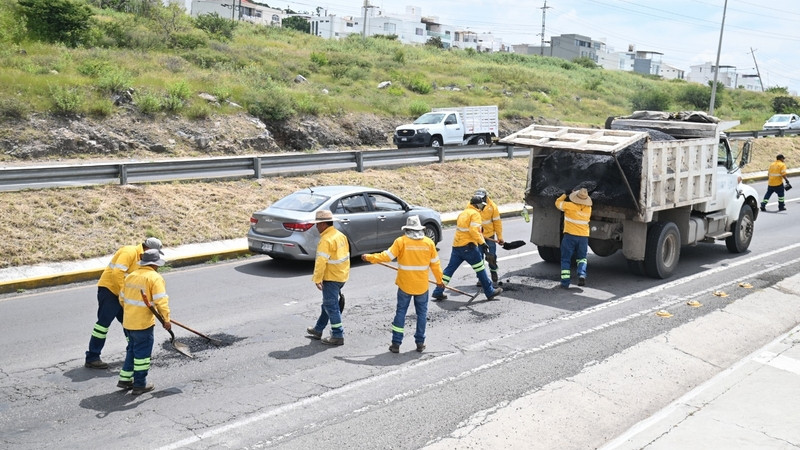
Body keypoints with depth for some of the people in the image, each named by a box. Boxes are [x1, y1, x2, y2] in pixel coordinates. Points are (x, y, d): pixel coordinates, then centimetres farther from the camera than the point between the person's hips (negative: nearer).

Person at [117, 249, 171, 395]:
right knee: (143, 353, 4)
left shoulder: (131, 276, 10)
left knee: (132, 349, 22)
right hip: (143, 323, -7)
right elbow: (161, 301, -20)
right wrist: (166, 319, -15)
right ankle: (139, 385, 11)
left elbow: (122, 298, 18)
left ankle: (125, 379, 27)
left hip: (128, 321, 7)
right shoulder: (155, 278, -13)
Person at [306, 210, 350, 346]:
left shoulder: (326, 240, -20)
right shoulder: (340, 235, 9)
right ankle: (318, 330, 32)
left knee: (331, 305, -1)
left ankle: (338, 336, 3)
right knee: (328, 303, 19)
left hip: (331, 278, -10)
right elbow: (346, 255, 16)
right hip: (342, 275, 10)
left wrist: (317, 279, -18)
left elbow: (321, 261, -24)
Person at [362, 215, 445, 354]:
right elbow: (435, 263, 5)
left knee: (400, 312, 8)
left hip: (405, 285, -1)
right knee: (422, 313, 13)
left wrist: (369, 257, 1)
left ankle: (396, 343, 7)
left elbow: (387, 256, -12)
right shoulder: (429, 242, -2)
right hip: (422, 285, 2)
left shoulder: (401, 241, -10)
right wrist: (439, 280, 18)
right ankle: (420, 343, 17)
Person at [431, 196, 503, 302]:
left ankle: (438, 292, 9)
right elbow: (473, 230, -20)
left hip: (456, 245, 8)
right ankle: (490, 292, 10)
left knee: (450, 268, 10)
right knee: (480, 268, 3)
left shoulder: (463, 213, 19)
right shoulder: (475, 214, -8)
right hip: (468, 246, -8)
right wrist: (482, 242, -19)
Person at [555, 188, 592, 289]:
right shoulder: (588, 209, 1)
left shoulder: (570, 206, -14)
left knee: (566, 259, 6)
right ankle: (582, 275, -3)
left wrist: (564, 195, 18)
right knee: (581, 258, 21)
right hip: (584, 236, 3)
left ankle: (565, 282, -1)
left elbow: (558, 203, 2)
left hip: (570, 236, -3)